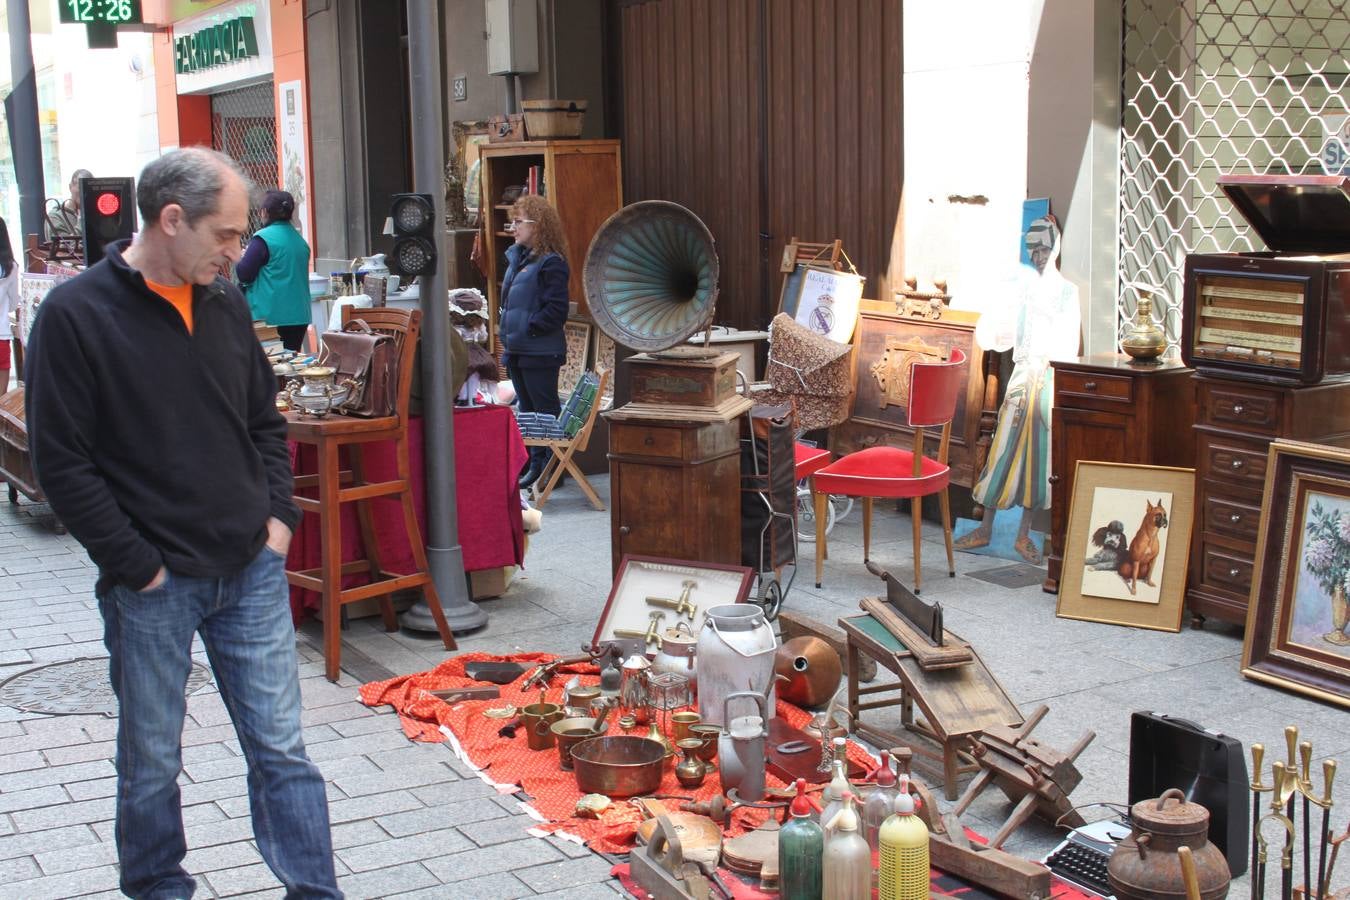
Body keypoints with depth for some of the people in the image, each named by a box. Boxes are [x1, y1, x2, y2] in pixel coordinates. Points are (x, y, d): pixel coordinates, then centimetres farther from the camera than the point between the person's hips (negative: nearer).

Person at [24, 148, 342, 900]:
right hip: (151, 586, -4)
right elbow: (62, 463, -11)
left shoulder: (226, 305, 6)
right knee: (152, 764, 11)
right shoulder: (76, 314, -10)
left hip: (251, 571, 4)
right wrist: (138, 565, -12)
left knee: (282, 750, 7)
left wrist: (279, 515, 4)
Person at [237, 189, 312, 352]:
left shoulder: (263, 238, -11)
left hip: (271, 316, -6)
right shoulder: (300, 240, 9)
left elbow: (243, 275, -12)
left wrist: (242, 257, 10)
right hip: (299, 315, 6)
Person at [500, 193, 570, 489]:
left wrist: (528, 328, -17)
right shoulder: (517, 256, 13)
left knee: (546, 410, -1)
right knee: (527, 409, 14)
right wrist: (507, 335, 10)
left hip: (540, 352, -9)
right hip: (516, 350, 9)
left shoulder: (551, 262, -14)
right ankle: (535, 463, 22)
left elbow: (557, 310, -18)